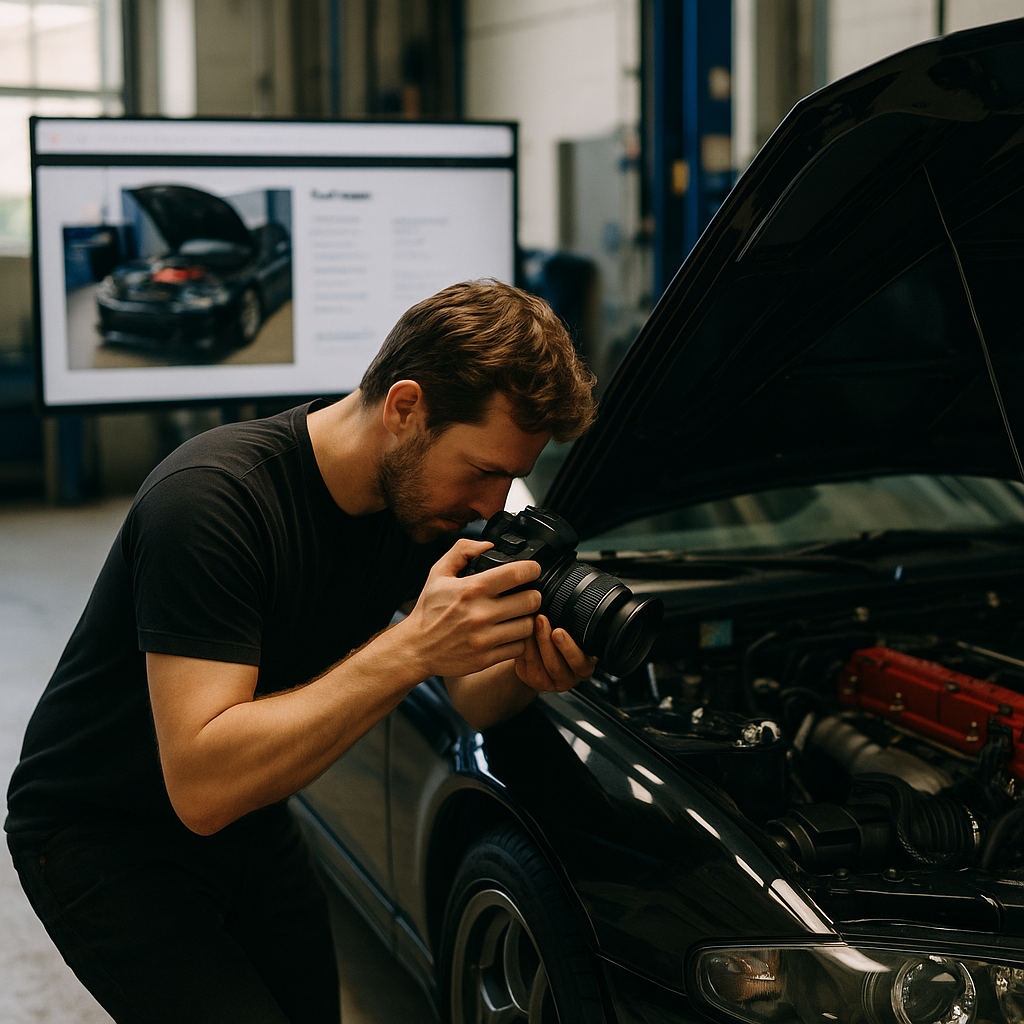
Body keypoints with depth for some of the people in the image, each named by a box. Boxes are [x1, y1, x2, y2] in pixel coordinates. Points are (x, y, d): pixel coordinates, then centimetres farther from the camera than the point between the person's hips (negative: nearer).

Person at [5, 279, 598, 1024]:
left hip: (249, 819, 8)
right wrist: (413, 648, -41)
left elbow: (470, 702, 1)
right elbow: (200, 784, -37)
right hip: (100, 838, -7)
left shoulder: (418, 492, -7)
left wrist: (524, 672, -24)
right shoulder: (213, 498, -31)